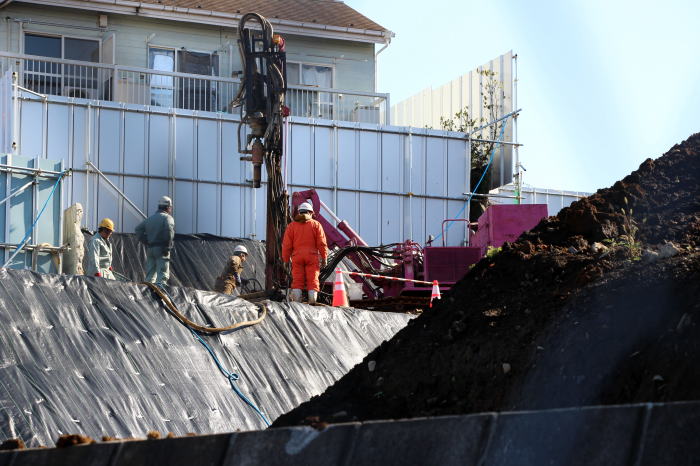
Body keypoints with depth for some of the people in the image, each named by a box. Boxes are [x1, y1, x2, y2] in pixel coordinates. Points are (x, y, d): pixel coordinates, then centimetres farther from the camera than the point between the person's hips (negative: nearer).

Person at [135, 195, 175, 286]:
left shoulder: (150, 218, 17)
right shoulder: (167, 218, -3)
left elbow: (139, 229, 13)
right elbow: (169, 230, -22)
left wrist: (146, 242, 9)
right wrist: (167, 246, -16)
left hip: (150, 248, 6)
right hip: (161, 249, -6)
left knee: (150, 275, 12)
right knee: (162, 275, -6)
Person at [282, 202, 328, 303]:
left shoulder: (291, 226, 9)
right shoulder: (316, 225, 5)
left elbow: (286, 245, 6)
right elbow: (321, 243, 0)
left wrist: (286, 259, 11)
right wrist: (324, 257, 5)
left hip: (297, 257, 1)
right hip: (312, 256, -1)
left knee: (297, 281, 1)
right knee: (313, 281, -1)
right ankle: (312, 303, -8)